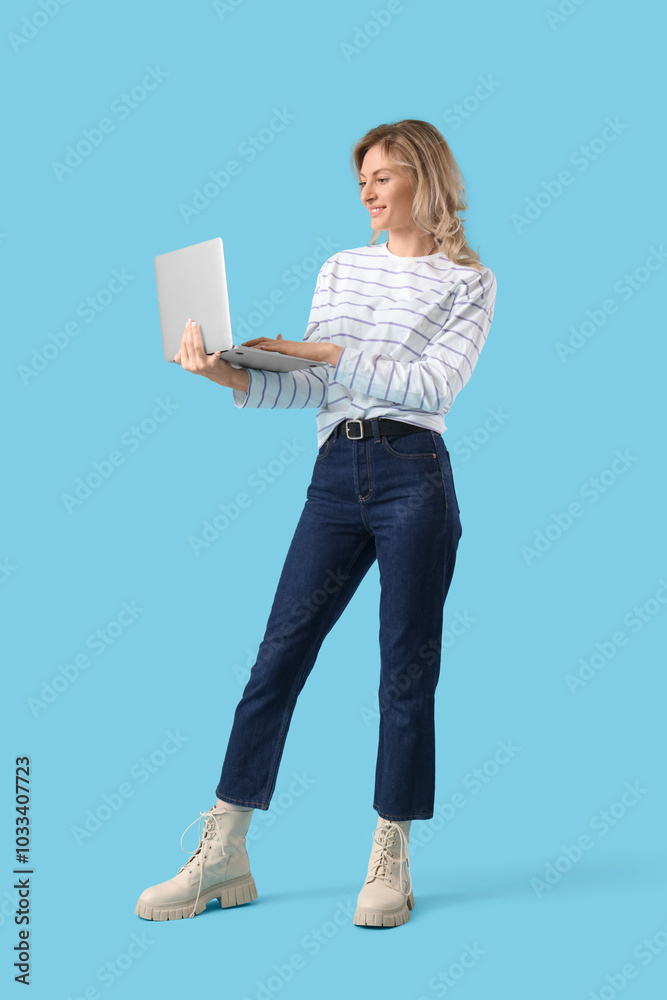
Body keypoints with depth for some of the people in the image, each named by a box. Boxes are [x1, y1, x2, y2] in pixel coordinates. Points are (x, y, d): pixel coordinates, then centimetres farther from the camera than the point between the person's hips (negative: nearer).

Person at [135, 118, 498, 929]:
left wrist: (331, 351, -15)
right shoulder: (340, 269, 17)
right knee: (278, 653, 0)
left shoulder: (469, 283, 4)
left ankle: (390, 862, 12)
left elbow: (434, 385, -10)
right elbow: (312, 389, 9)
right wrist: (231, 376, -7)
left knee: (406, 670, 0)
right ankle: (222, 855, 6)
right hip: (335, 474, 4)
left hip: (413, 476, -4)